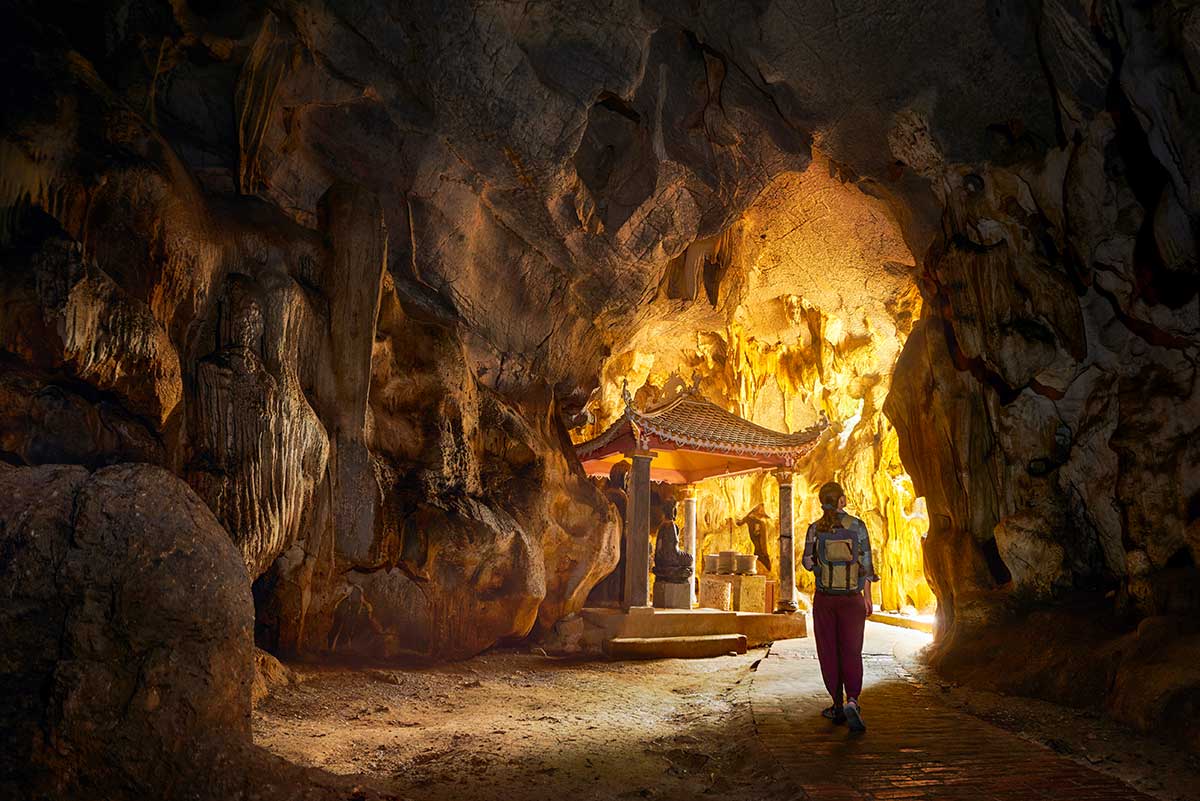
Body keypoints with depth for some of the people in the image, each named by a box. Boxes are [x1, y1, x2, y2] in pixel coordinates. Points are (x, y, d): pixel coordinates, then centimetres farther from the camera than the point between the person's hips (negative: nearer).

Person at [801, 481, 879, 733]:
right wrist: (868, 597, 3)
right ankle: (852, 701, -16)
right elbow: (866, 564, -4)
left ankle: (838, 706, 17)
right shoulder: (858, 526, -5)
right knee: (851, 652, 6)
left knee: (829, 653, 11)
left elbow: (807, 562, -3)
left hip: (824, 599, 0)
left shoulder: (815, 528, -5)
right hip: (852, 598, 0)